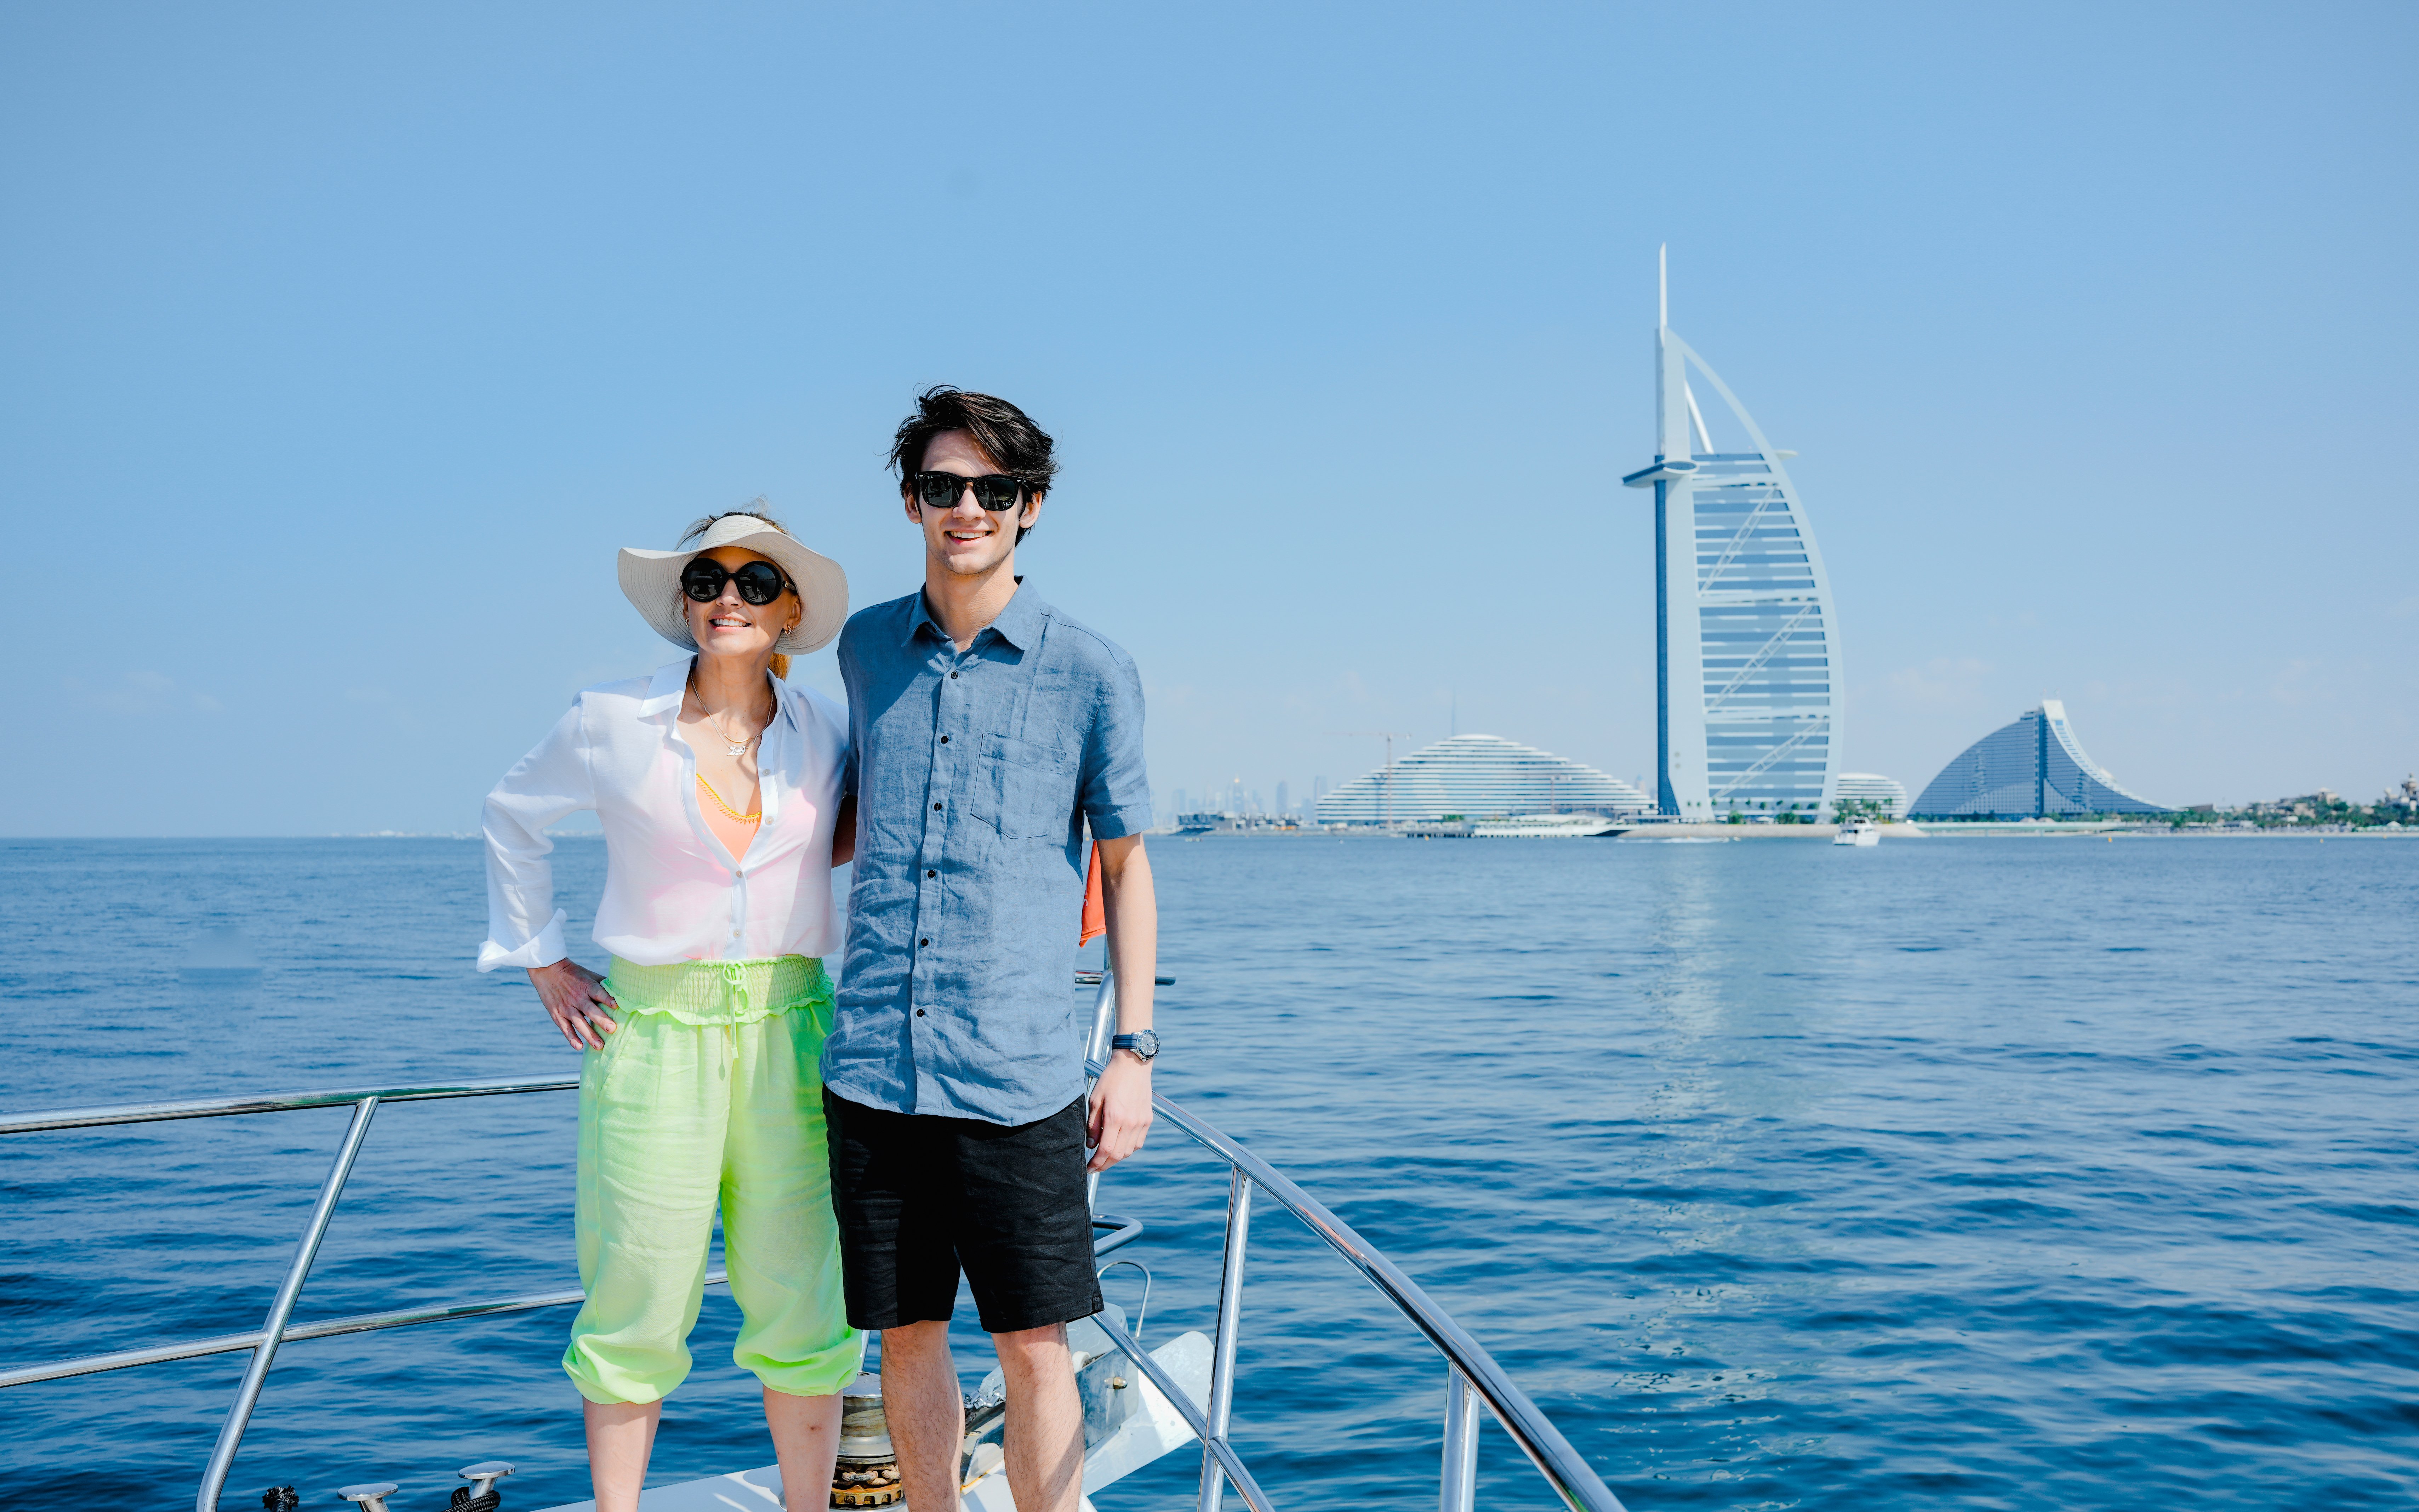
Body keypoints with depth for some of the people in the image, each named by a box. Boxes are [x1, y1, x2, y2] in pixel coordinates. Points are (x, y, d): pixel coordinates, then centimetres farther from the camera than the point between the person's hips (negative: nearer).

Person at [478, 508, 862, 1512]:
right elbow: (512, 817, 15)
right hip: (653, 1030, -1)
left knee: (800, 1300, 6)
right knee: (638, 1304, 5)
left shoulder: (829, 734, 3)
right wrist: (543, 962, 11)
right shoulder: (612, 723, -1)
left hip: (789, 1031, 2)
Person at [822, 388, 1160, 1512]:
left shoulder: (1091, 671, 0)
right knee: (907, 1335, 12)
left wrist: (1135, 1052, 1)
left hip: (1020, 1073, -3)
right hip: (873, 1067, 3)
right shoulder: (867, 647, 9)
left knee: (1034, 1346, 3)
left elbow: (1124, 863, 5)